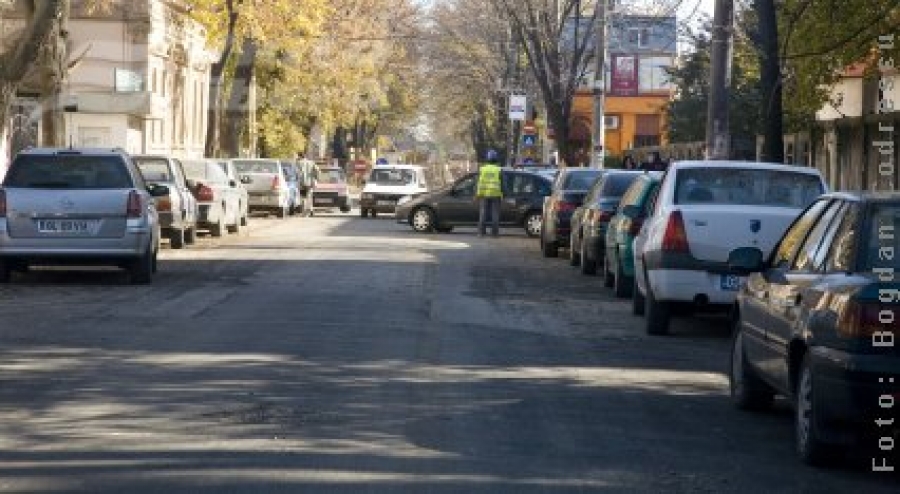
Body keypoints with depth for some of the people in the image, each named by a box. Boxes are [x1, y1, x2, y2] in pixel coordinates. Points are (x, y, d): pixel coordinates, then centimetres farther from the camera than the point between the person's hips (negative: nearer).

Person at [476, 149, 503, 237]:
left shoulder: (482, 169, 3)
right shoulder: (498, 170, -1)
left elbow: (479, 182, 1)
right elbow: (501, 183, -2)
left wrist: (477, 193, 4)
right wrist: (501, 194, 4)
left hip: (484, 194, 1)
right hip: (496, 194, -1)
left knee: (483, 213, 3)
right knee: (495, 214, 1)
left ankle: (481, 232, -1)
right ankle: (495, 232, -2)